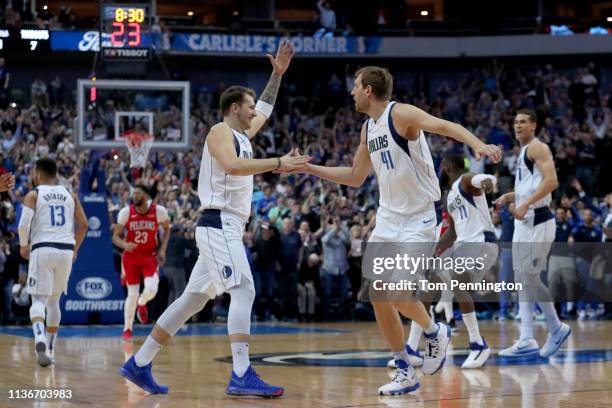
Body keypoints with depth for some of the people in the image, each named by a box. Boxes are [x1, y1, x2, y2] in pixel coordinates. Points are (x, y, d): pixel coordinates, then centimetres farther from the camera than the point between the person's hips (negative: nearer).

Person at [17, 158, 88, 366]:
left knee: (39, 299, -3)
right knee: (54, 300, 19)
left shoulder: (33, 195, 1)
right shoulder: (69, 195, 14)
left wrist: (23, 245, 5)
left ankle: (39, 338, -32)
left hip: (42, 249, -4)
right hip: (66, 250, 4)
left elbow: (24, 223, -11)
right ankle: (50, 349, 20)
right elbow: (83, 224, 10)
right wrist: (75, 249, 20)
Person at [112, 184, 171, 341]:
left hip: (150, 256, 0)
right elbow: (115, 236, -5)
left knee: (151, 289, -21)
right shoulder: (126, 212, -11)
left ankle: (142, 303, 17)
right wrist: (124, 244, -27)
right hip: (130, 257, 0)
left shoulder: (159, 211, -11)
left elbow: (167, 229, 8)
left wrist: (163, 249, -4)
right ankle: (127, 329, 17)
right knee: (132, 294, 0)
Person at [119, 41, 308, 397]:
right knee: (244, 291, -18)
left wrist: (278, 73, 29)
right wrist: (278, 163, -30)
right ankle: (242, 377, -24)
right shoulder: (220, 132, -7)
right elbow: (233, 165, -28)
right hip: (219, 224, -10)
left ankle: (139, 364, 14)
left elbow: (266, 109, 37)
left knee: (193, 299, 10)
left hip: (228, 227, 10)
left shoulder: (243, 134, 19)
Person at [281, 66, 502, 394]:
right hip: (387, 217, 8)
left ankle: (435, 333, 14)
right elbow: (355, 177, 23)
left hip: (417, 218, -8)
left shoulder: (401, 113, -13)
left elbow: (445, 126, -30)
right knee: (378, 296, 2)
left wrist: (478, 145, -48)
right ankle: (406, 373, 11)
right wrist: (309, 168, 21)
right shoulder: (368, 128, 12)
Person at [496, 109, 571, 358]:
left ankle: (556, 328, 3)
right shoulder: (523, 153, 19)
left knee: (530, 278, -8)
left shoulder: (537, 148, -9)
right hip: (524, 222, 10)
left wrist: (526, 203, -26)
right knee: (522, 281, 7)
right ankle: (527, 340, 9)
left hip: (538, 221, -10)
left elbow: (552, 181, -21)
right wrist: (509, 197, 13)